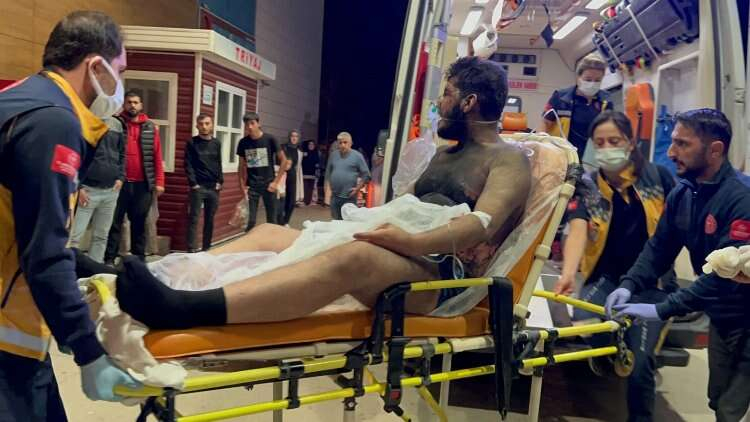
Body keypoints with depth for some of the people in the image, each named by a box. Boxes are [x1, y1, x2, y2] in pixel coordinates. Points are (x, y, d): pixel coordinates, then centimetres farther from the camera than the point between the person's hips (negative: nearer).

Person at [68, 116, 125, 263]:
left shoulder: (116, 124, 11)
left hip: (111, 190, 5)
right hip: (88, 189, -5)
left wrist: (121, 177, 5)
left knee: (101, 236, 10)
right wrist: (78, 186, -13)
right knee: (74, 236, -6)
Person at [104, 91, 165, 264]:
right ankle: (109, 259, 10)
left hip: (143, 184, 2)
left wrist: (159, 181, -1)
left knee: (139, 223, 10)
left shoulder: (151, 127, 7)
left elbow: (157, 156, 5)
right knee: (115, 222, 4)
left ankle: (139, 259, 19)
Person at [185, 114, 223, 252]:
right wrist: (193, 183, -13)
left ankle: (207, 248, 17)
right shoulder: (192, 143, 1)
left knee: (210, 219, 8)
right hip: (198, 186, -4)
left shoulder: (216, 143, 12)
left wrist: (220, 181, 3)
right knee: (194, 218, -4)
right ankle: (191, 249, -3)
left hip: (213, 187, 4)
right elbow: (188, 165, -4)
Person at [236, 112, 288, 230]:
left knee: (272, 220, 7)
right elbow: (242, 165, 10)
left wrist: (276, 181, -7)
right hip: (251, 186, 2)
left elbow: (283, 160, -3)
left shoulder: (270, 139, -7)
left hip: (268, 185, -1)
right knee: (249, 221, 1)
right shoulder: (243, 143, 0)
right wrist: (242, 184, -1)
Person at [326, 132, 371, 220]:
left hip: (349, 197, -5)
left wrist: (358, 188, -12)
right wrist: (330, 185, 11)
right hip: (335, 196, 5)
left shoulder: (357, 156, -6)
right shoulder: (333, 154, 7)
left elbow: (366, 175, -5)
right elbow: (328, 172, 19)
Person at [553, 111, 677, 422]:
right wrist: (568, 273, -36)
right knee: (583, 321, -30)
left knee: (639, 362, -15)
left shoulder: (657, 177, -1)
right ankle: (609, 352, 8)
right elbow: (577, 231, -19)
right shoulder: (586, 187, -2)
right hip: (607, 277, 1)